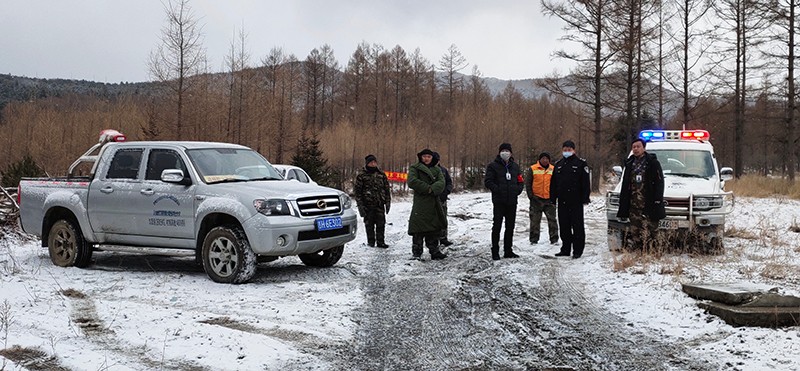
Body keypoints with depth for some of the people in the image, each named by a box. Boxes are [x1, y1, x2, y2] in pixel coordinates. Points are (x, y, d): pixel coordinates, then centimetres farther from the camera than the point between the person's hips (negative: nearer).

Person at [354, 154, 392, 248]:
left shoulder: (382, 175, 10)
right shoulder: (361, 176, 1)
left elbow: (387, 189, 14)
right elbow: (358, 192, 1)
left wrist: (388, 202, 6)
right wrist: (360, 205, -7)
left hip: (380, 204, 2)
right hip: (368, 205, -2)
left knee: (381, 223, 0)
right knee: (369, 224, 3)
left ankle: (380, 242, 7)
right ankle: (371, 242, 11)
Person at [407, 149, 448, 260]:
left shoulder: (437, 170, 17)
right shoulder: (414, 168, 4)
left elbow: (441, 182, 1)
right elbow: (412, 182, -12)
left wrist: (432, 189, -18)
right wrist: (427, 188, -12)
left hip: (434, 203, 5)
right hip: (420, 203, -5)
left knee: (434, 229, 9)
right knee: (418, 230, -8)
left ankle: (434, 251, 17)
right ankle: (416, 253, -3)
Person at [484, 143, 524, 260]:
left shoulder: (515, 166, 14)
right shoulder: (493, 166, -2)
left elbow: (520, 181, 20)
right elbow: (488, 181, -7)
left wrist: (518, 190, 1)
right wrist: (497, 190, -18)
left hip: (512, 201, 5)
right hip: (499, 202, -5)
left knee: (510, 227, 10)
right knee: (497, 226, -4)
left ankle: (508, 251, 19)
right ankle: (495, 252, 1)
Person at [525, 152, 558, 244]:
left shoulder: (553, 170, 7)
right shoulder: (532, 169, 0)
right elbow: (527, 183, 2)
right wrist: (530, 195, -5)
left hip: (549, 199, 1)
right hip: (536, 199, -1)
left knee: (552, 219, 3)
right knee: (535, 220, 3)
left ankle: (554, 239, 9)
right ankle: (534, 239, 11)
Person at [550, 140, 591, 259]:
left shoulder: (581, 163, -2)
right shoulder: (558, 164, 15)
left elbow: (585, 182, -6)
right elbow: (553, 183, 17)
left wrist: (585, 198, -12)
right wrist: (553, 198, 11)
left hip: (576, 201, -5)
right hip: (562, 200, 5)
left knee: (577, 226, -2)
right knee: (564, 226, 9)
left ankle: (577, 250, 1)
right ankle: (565, 249, 17)